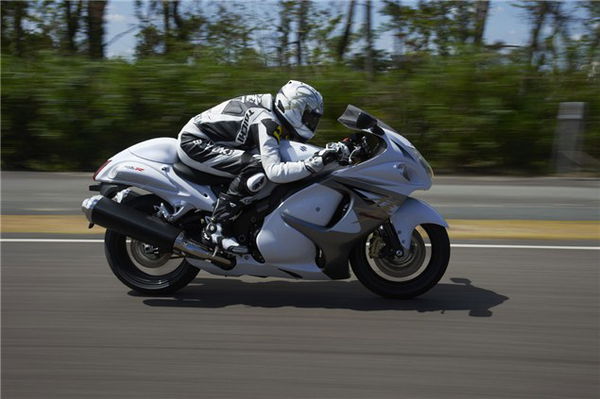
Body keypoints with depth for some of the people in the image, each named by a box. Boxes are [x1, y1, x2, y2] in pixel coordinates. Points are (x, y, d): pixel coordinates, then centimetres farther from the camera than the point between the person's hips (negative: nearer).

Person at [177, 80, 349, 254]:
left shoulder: (271, 109, 4)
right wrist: (315, 163, -38)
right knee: (256, 170, -26)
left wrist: (333, 149, 8)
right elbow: (274, 171, -36)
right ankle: (217, 229, -22)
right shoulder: (265, 122, -24)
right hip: (193, 143, -10)